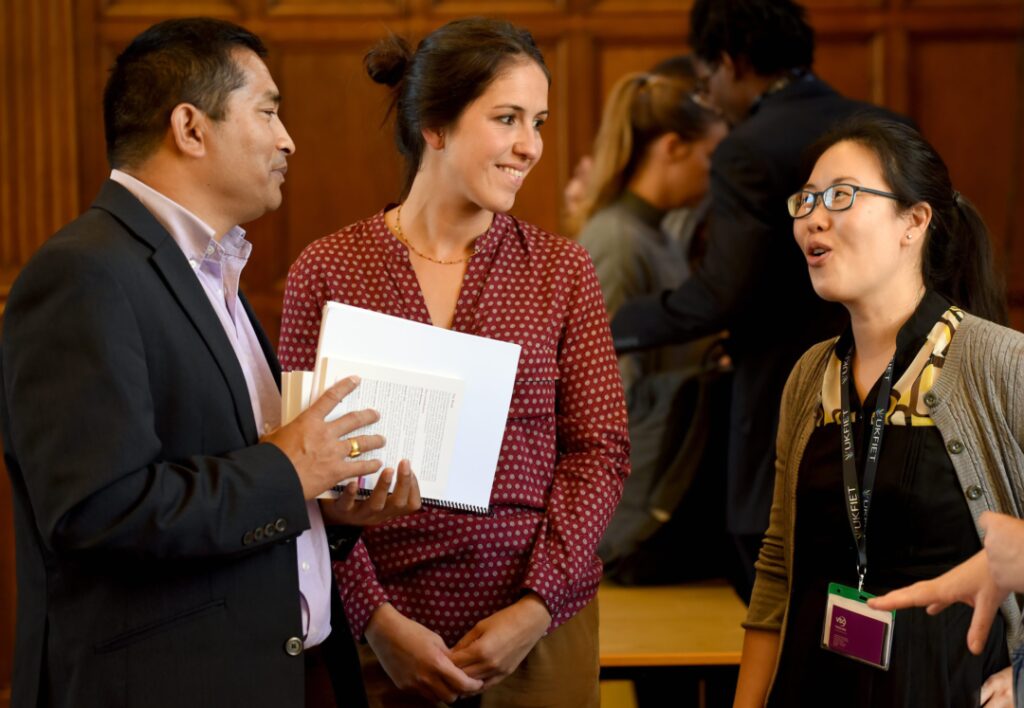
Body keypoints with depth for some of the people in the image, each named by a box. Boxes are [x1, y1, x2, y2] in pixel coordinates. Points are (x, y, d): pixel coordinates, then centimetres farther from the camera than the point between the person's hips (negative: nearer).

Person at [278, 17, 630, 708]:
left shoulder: (562, 270, 2)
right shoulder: (327, 271, -3)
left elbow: (600, 448, 0)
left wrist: (538, 605, -11)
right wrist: (376, 619, -13)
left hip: (537, 620, 1)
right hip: (378, 629, -1)